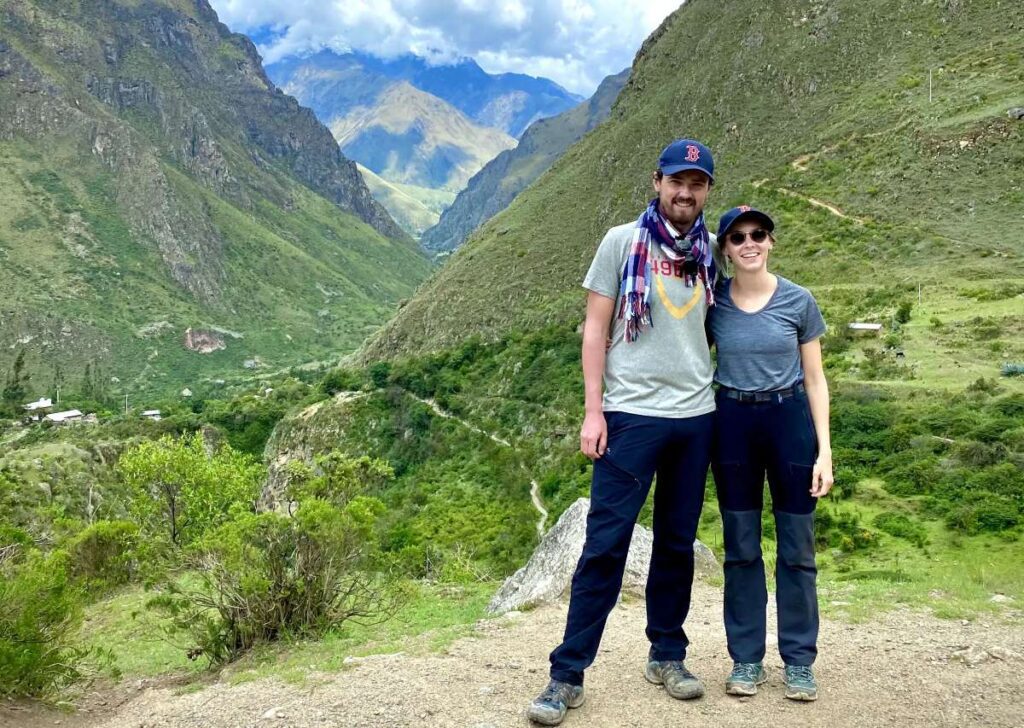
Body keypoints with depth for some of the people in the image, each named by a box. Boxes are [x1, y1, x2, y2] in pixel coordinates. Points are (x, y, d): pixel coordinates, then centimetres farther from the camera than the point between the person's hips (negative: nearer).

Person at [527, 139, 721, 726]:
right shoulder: (622, 242, -2)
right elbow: (596, 328, -3)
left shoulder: (709, 252, 9)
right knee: (606, 544, -3)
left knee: (678, 543, 13)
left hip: (697, 418, 4)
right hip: (631, 416, -4)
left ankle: (668, 655, 27)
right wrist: (593, 410, -9)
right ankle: (569, 673, 6)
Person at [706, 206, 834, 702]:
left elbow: (815, 379, 2)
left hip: (790, 419, -1)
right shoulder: (713, 302, 0)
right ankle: (746, 660, 18)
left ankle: (799, 661, 16)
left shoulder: (798, 301, -2)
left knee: (796, 547, 3)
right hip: (732, 423, 1)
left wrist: (824, 450, -4)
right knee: (741, 547, 7)